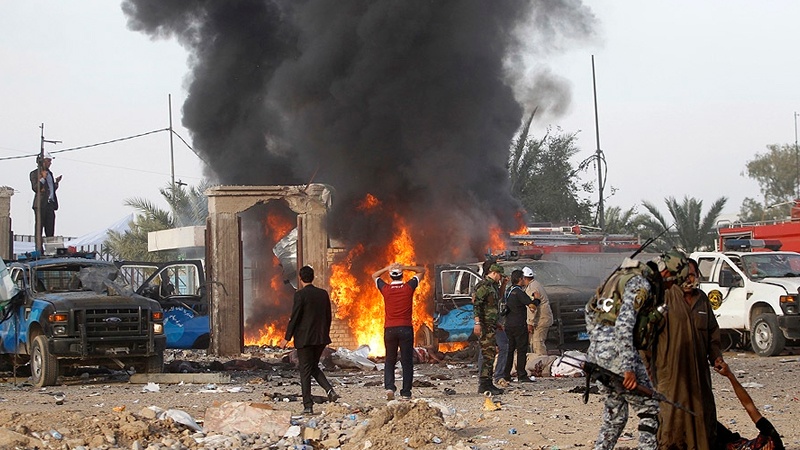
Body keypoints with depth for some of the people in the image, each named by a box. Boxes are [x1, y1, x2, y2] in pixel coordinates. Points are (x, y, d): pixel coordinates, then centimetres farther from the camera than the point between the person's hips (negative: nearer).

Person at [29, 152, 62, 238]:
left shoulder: (49, 173, 21)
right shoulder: (35, 173, 0)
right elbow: (35, 188, -10)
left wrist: (56, 182, 8)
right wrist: (43, 178, -16)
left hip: (50, 203, 7)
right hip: (41, 204, -7)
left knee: (50, 229, 2)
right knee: (39, 227, -7)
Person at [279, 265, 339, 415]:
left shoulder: (300, 295, -12)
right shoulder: (323, 294, 6)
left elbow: (294, 317, -12)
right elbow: (328, 317, 10)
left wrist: (287, 338, -5)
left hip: (304, 339, -6)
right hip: (321, 338, 6)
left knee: (305, 371, 1)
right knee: (314, 367, 21)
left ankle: (308, 406, 0)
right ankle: (329, 390, -1)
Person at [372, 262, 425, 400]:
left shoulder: (385, 289, 1)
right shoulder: (409, 287, -2)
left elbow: (374, 276, 21)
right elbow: (421, 270, 12)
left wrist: (387, 268, 9)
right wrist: (405, 267, 1)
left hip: (389, 329, 1)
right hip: (405, 328, -1)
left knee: (390, 361, 12)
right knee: (407, 362, 4)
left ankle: (389, 387, -8)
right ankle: (406, 393, 1)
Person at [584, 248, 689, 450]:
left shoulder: (625, 275, 18)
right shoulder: (641, 284, -12)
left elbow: (590, 310, 24)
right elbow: (623, 325, -24)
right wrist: (629, 368, -26)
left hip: (597, 351, 9)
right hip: (616, 351, -9)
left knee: (615, 411, 18)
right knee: (650, 409, -3)